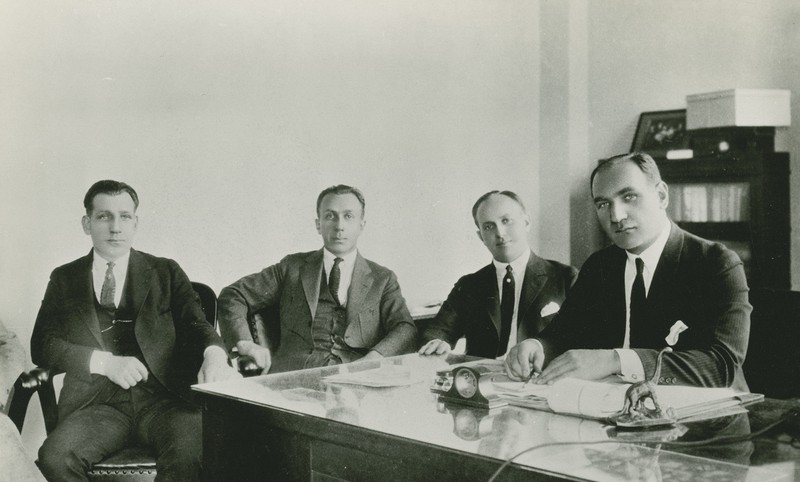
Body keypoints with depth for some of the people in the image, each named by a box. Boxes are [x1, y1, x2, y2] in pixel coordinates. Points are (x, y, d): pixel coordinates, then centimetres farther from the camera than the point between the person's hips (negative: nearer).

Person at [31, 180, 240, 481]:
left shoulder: (165, 272, 17)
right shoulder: (65, 279, 18)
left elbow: (195, 323, 4)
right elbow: (41, 345, 8)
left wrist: (214, 355, -21)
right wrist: (105, 362, -9)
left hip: (162, 398, -1)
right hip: (97, 402, 1)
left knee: (191, 455, -33)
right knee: (54, 458, -30)